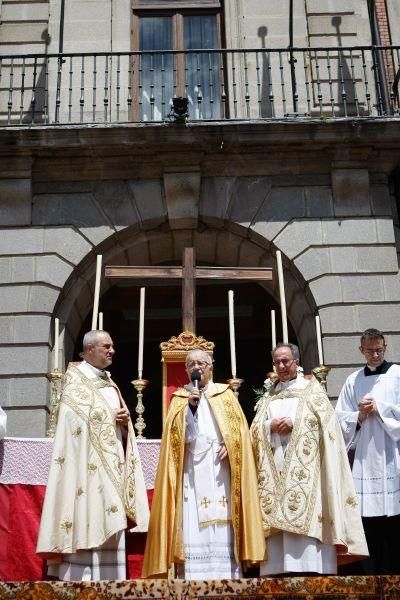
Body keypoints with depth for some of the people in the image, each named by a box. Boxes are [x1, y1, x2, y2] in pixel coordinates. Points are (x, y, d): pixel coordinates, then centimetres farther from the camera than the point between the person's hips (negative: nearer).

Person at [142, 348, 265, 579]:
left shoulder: (225, 394, 15)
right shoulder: (180, 397, 15)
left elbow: (239, 427, 8)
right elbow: (177, 433, 3)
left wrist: (229, 445, -10)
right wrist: (190, 406, -10)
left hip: (220, 468, 0)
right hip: (192, 470, 0)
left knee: (222, 530, -5)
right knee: (193, 531, -7)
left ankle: (226, 577, -3)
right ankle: (193, 580, -7)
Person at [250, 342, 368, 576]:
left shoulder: (312, 389, 10)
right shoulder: (268, 395, 20)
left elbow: (327, 423, -2)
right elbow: (255, 430, 13)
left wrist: (294, 423, -12)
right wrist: (271, 427, -8)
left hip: (303, 468, -3)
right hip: (274, 469, 3)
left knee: (306, 521, -11)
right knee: (275, 522, -4)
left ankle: (309, 571, -7)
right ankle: (278, 569, -1)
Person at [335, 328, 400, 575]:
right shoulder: (353, 381, 14)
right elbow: (341, 421, 12)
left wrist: (379, 409, -8)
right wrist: (360, 416, -5)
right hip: (365, 460, 2)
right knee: (370, 524, 0)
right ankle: (373, 573, 8)